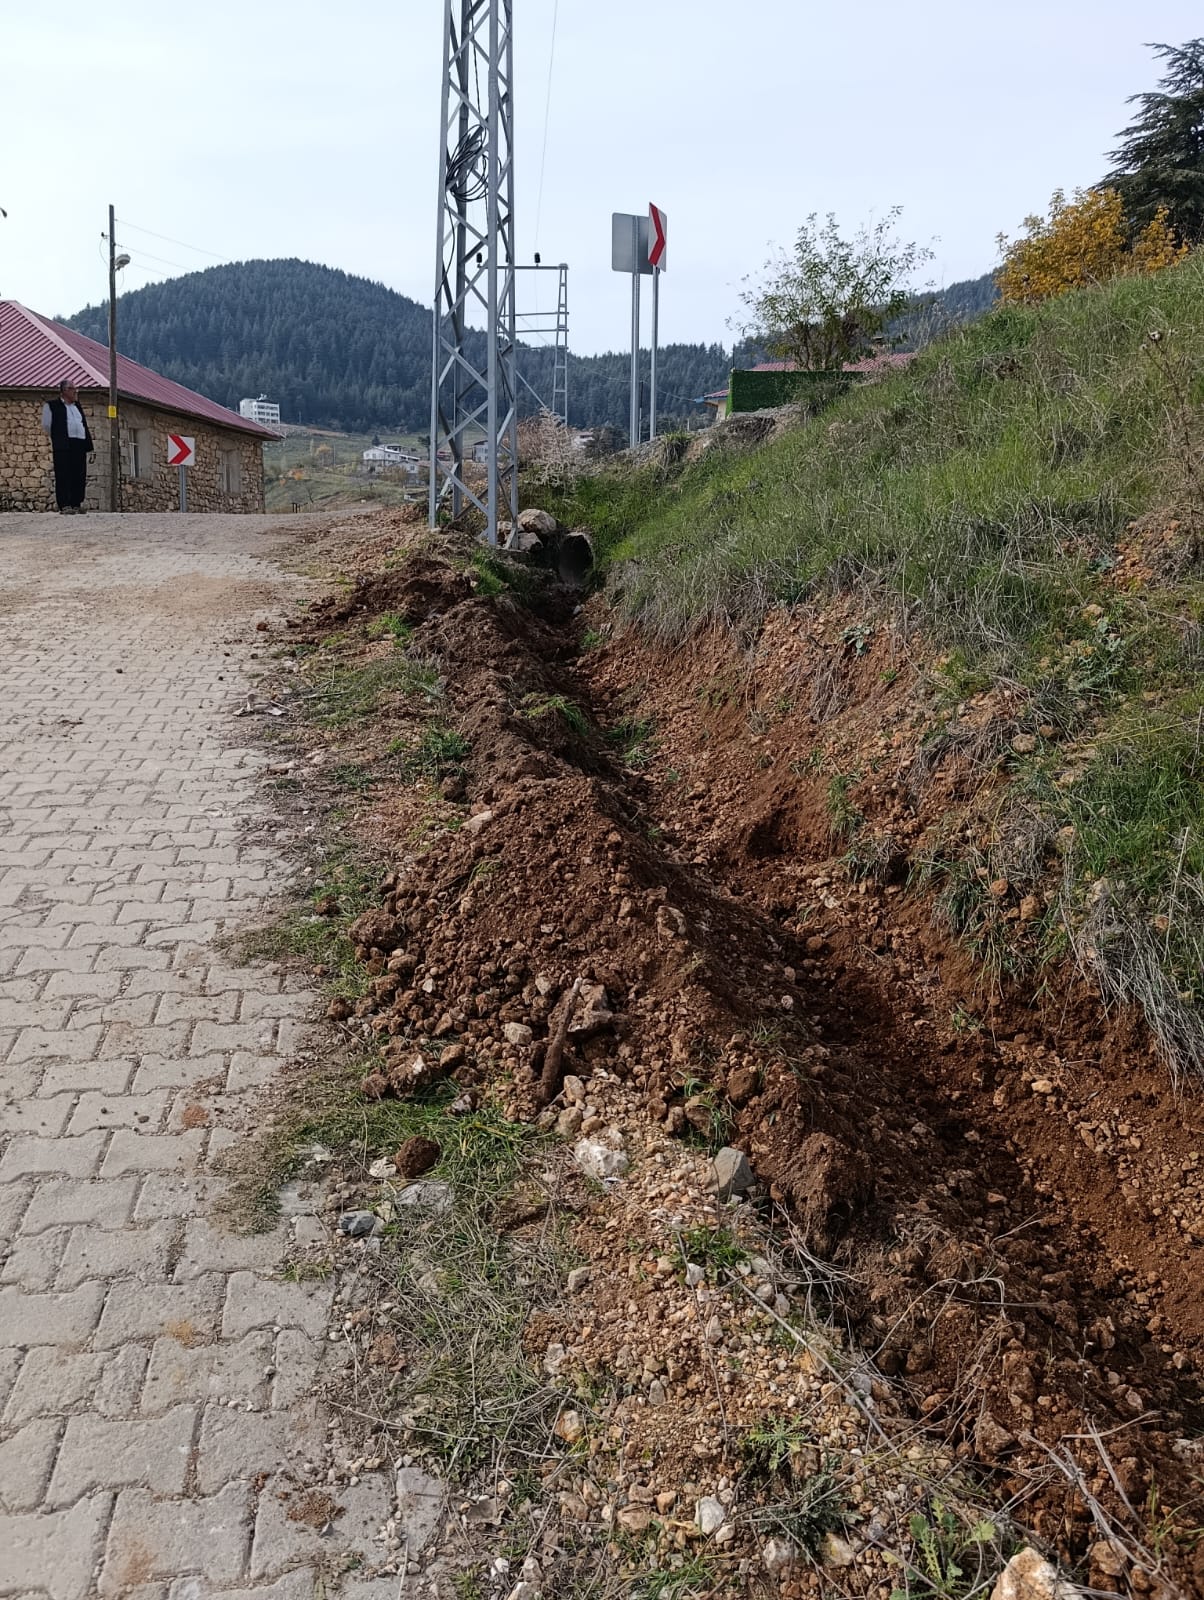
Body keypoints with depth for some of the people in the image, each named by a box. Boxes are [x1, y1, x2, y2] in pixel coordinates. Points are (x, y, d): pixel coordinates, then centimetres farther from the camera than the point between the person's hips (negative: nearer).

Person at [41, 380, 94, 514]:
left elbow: (84, 425, 20)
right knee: (64, 476, -8)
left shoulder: (77, 406, 23)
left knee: (80, 476, 1)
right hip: (63, 446, -5)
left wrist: (88, 445, 11)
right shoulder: (52, 405, 6)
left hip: (79, 444, 6)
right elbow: (47, 425, 6)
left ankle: (77, 504, 7)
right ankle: (65, 506, -9)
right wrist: (58, 437, 8)